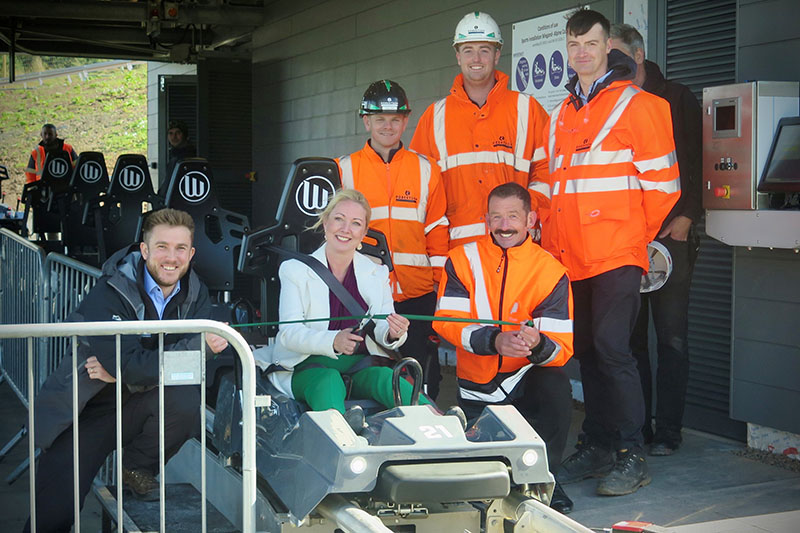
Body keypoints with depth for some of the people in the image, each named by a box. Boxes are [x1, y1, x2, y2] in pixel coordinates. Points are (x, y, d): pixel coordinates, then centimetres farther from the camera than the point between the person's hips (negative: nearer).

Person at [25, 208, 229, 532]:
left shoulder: (195, 295, -4)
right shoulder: (108, 295, -19)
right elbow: (130, 366, -30)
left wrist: (131, 370, -27)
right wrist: (198, 345, -33)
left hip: (138, 403, 4)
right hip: (86, 409, -4)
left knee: (185, 399, -28)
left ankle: (137, 469, -2)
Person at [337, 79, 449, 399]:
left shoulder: (426, 170, 9)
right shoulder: (344, 170, 6)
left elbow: (437, 231, 9)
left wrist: (443, 285, 3)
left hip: (418, 295, 1)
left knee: (423, 381, 2)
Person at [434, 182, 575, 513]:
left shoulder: (550, 271, -8)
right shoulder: (463, 260, -5)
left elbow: (562, 347, -14)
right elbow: (446, 321, -16)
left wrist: (538, 344, -39)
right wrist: (494, 340, -33)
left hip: (526, 379, -1)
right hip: (476, 389, 1)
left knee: (556, 386, -34)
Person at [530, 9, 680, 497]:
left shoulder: (637, 105, -3)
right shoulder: (561, 115, 18)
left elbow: (661, 182, -4)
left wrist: (635, 235, 2)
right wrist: (552, 237, 14)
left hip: (616, 254, -7)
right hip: (570, 256, 7)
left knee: (612, 347, -11)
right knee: (587, 350, 11)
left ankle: (631, 455, -3)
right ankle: (597, 446, 20)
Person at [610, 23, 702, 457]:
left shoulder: (676, 99, 6)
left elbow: (696, 160, 1)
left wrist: (686, 215, -10)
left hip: (670, 234, -3)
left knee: (671, 337, -1)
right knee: (629, 336, 5)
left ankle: (667, 432, 4)